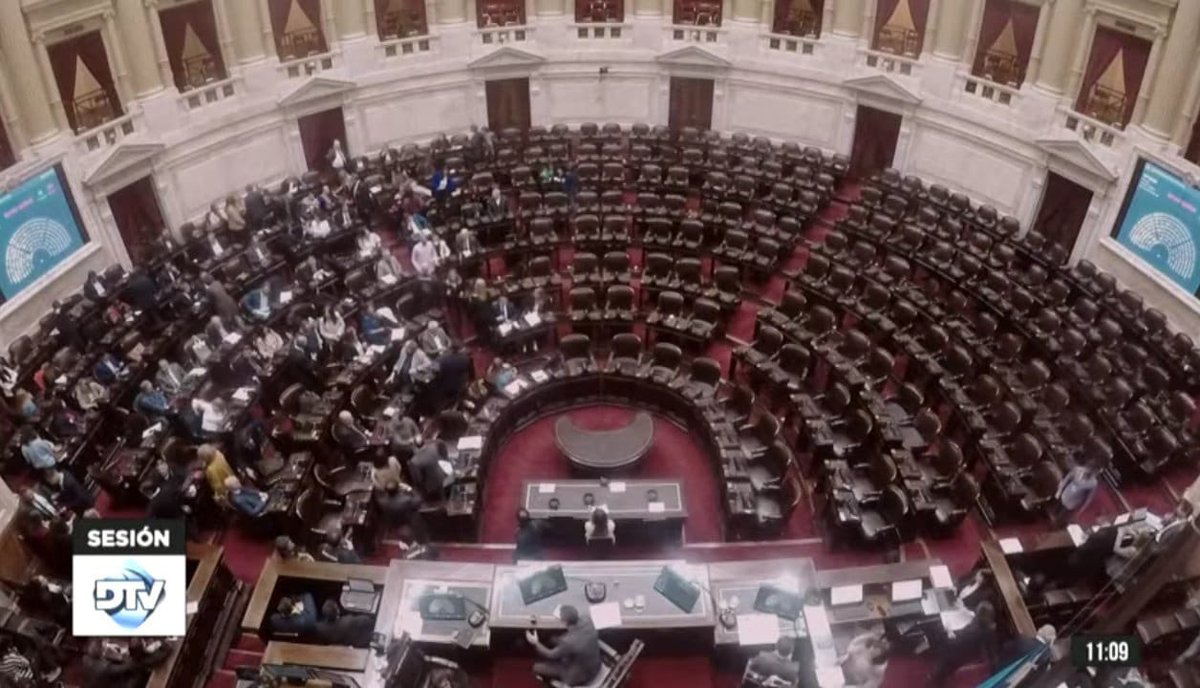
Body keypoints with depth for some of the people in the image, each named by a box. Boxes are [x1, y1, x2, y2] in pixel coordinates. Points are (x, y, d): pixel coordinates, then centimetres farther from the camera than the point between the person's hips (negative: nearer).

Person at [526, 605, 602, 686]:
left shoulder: (569, 642, -39)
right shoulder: (588, 622, -22)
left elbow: (552, 655, -18)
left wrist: (535, 643, -4)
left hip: (579, 676, -6)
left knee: (537, 667, 5)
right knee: (554, 641, 20)